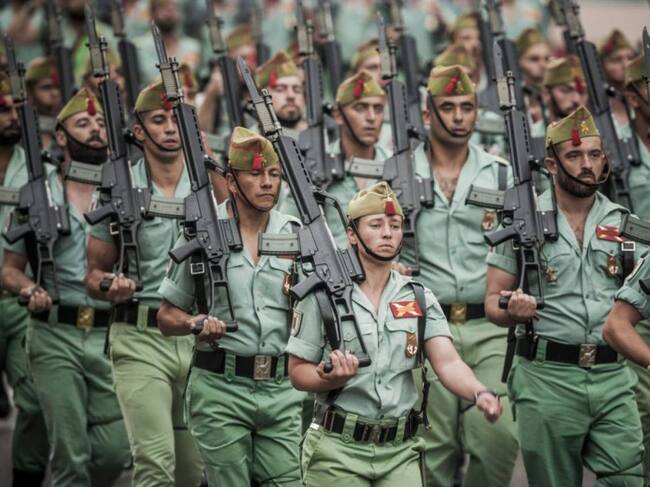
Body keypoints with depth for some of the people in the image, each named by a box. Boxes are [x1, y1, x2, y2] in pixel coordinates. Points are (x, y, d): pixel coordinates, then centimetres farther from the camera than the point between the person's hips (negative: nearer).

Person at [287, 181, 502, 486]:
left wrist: (479, 393, -26)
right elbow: (298, 372, 0)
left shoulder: (419, 299, 6)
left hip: (400, 452, 2)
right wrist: (333, 379, -21)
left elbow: (447, 363, -6)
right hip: (338, 450, -2)